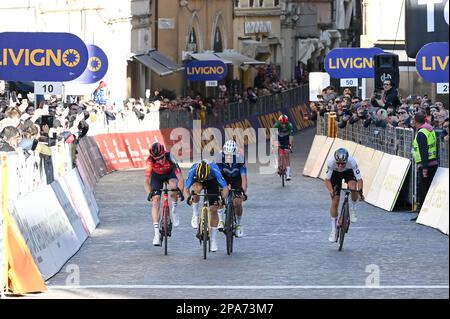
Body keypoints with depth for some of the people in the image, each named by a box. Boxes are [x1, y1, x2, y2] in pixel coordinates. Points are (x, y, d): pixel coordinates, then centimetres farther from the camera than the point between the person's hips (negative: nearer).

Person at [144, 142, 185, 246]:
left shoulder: (170, 157, -36)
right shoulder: (150, 161, -34)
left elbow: (180, 177, -38)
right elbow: (146, 180, -33)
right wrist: (149, 193, -46)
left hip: (170, 173, -1)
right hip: (157, 175, 1)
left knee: (173, 186, -34)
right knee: (155, 200, -13)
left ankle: (174, 210, -6)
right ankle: (157, 233, -12)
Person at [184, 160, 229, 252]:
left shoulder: (214, 169, -38)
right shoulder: (193, 170, -35)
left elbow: (225, 188, -34)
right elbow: (186, 188, -30)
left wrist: (223, 198, -51)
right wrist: (188, 197, -49)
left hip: (212, 181, 0)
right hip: (197, 180, 0)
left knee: (214, 209, -8)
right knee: (197, 188, -37)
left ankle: (213, 240, 2)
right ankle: (195, 215, -16)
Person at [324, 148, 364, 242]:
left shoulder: (352, 162, -38)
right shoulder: (331, 162, -36)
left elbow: (359, 179, -34)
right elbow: (327, 179, -26)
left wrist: (360, 192, -48)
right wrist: (331, 191, -42)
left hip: (348, 172, 0)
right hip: (335, 173, 0)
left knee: (353, 187, -34)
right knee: (335, 202, -5)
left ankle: (353, 209, -5)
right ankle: (333, 230, 9)